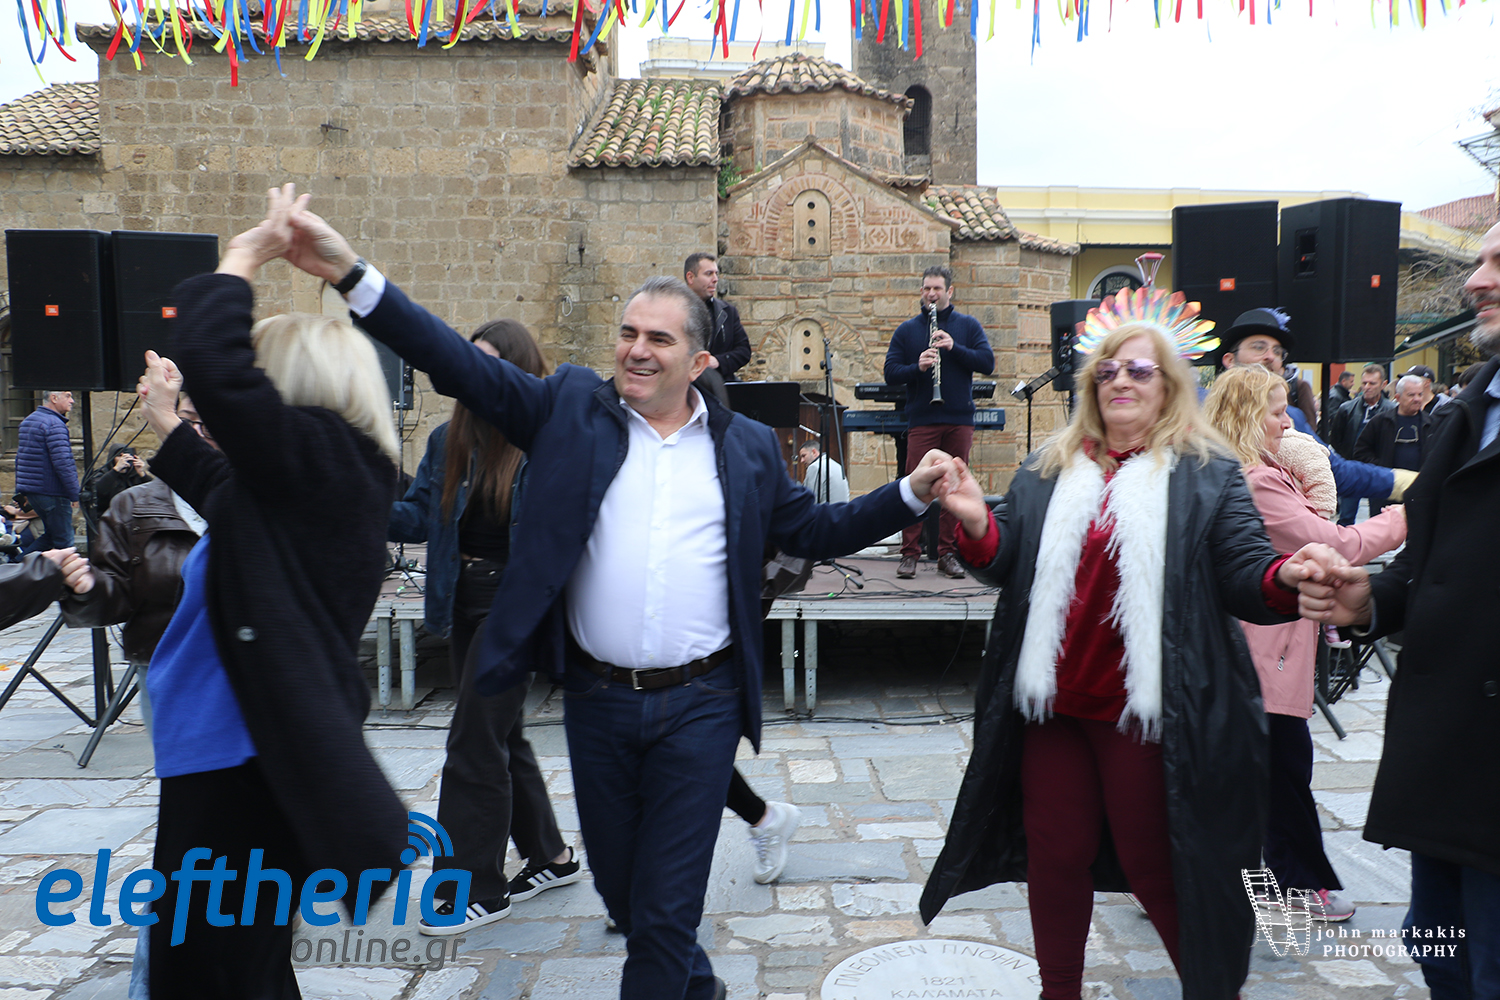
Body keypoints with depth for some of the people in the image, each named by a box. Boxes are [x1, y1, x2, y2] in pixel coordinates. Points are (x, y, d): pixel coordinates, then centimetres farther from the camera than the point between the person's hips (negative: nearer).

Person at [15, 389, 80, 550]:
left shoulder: (27, 421, 16)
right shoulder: (54, 424, -15)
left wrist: (21, 489, 26)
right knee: (64, 542, -2)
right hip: (52, 493, -9)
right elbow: (63, 463, -23)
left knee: (50, 534, 21)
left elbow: (20, 458, 21)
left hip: (30, 490, 9)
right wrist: (74, 493, -20)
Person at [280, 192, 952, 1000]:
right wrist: (353, 275, -18)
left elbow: (816, 531, 9)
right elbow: (465, 367, -8)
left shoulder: (747, 447, 4)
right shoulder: (572, 410, 1)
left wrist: (910, 493, -1)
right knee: (619, 888, 20)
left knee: (666, 908, 4)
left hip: (700, 705, -2)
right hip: (596, 699, 2)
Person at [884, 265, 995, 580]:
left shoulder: (968, 326, 10)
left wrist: (954, 347, -13)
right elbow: (890, 373, 3)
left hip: (959, 419, 1)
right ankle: (910, 553, 3)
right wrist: (917, 367, -16)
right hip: (921, 420, -1)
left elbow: (987, 363, -1)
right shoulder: (907, 330, 9)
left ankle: (948, 553, 12)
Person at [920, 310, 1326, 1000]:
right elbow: (1009, 567, 8)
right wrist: (978, 525, -13)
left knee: (1155, 865, 5)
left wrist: (1288, 577, -31)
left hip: (1146, 710, -4)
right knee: (1055, 854, 14)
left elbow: (1244, 575, -8)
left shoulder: (1208, 477, 1)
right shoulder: (1047, 473, 10)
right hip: (1052, 703, 4)